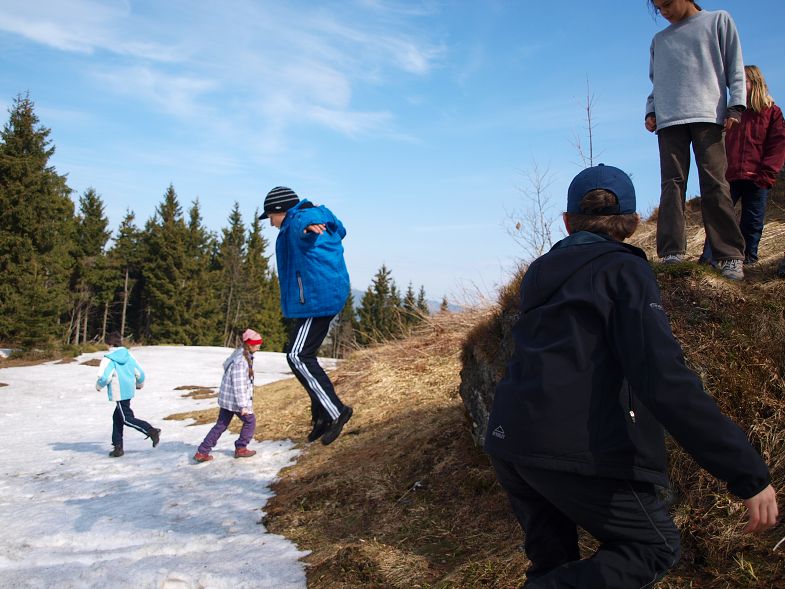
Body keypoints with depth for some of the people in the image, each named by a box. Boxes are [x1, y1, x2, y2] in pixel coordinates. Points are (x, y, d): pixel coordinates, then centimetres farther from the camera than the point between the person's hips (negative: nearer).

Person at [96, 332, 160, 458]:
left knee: (127, 418, -4)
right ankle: (118, 446, 18)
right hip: (129, 391, 8)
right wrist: (140, 384, 31)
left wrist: (98, 386, 3)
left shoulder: (109, 358, -12)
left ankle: (151, 431, -20)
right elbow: (140, 373, 11)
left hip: (119, 393, -8)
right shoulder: (129, 355, 8)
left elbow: (104, 377, -19)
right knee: (117, 418, 16)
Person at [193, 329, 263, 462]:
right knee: (250, 421, 11)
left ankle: (202, 452, 14)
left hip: (226, 398, 9)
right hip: (235, 399, -9)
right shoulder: (241, 360, -24)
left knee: (221, 425, 14)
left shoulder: (240, 354, 6)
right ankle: (241, 448, 21)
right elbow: (239, 385, -25)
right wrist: (243, 405, -22)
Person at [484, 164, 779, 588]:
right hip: (578, 449, -7)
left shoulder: (539, 273, 16)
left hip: (509, 443, 7)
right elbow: (664, 380, -16)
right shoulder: (624, 270, -4)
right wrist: (748, 474, -16)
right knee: (654, 548, 13)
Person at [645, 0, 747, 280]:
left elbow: (735, 67, 10)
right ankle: (672, 252, -15)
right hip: (668, 120, 3)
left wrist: (736, 105, -2)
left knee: (715, 184, -12)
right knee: (672, 185, -9)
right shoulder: (659, 40, 25)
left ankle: (731, 256, -13)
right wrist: (651, 110, 8)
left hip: (708, 116, -3)